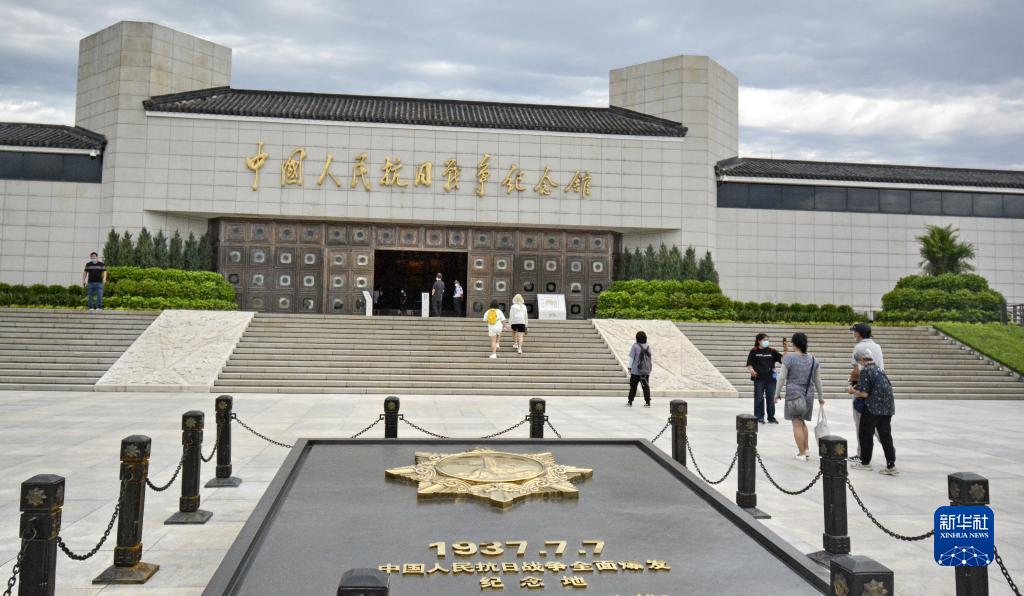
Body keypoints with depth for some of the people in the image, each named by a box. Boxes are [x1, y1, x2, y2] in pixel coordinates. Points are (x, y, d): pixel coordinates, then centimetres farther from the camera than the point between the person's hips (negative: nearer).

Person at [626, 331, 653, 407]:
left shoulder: (635, 346, -10)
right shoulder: (648, 346, 3)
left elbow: (631, 357, -8)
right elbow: (652, 357, 9)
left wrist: (630, 367, -1)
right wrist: (651, 366, 20)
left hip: (636, 371, -3)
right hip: (646, 371, 3)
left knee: (633, 386, 7)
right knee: (646, 386, 8)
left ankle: (630, 401, 13)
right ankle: (647, 402, 5)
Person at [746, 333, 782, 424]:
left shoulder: (772, 351, 7)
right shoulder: (754, 351, 2)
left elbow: (782, 359, -1)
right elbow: (749, 365, 0)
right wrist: (752, 371, -19)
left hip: (771, 378, 2)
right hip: (759, 378, -2)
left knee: (771, 398, 6)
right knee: (759, 398, 2)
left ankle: (771, 417, 16)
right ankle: (759, 417, 11)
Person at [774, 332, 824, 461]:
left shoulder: (789, 358, -10)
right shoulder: (813, 360, 5)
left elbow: (782, 378, -9)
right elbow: (818, 381, 10)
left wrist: (777, 394, 1)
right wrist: (820, 397, 19)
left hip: (794, 395, -5)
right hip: (809, 395, 5)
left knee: (797, 423, 1)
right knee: (802, 421, 20)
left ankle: (802, 454, 3)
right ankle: (806, 449, 21)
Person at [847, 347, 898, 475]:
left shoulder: (865, 371, -11)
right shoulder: (880, 369, 13)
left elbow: (864, 393, -16)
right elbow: (888, 387, 20)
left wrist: (852, 391, 3)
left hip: (872, 409, -7)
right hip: (888, 407, 7)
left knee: (865, 434, 7)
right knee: (885, 436, 8)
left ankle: (865, 462, 16)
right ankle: (891, 465, 6)